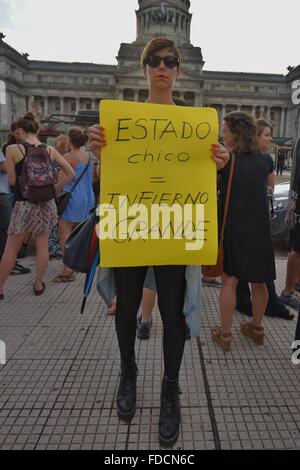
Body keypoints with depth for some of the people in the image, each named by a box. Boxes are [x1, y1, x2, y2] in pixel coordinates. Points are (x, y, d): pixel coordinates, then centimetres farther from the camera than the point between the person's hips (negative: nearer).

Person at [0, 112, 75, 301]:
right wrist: (55, 189, 10)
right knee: (42, 245, 13)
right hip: (47, 203, 3)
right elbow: (71, 174, 4)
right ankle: (39, 285, 23)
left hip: (24, 205, -3)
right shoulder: (50, 150, 2)